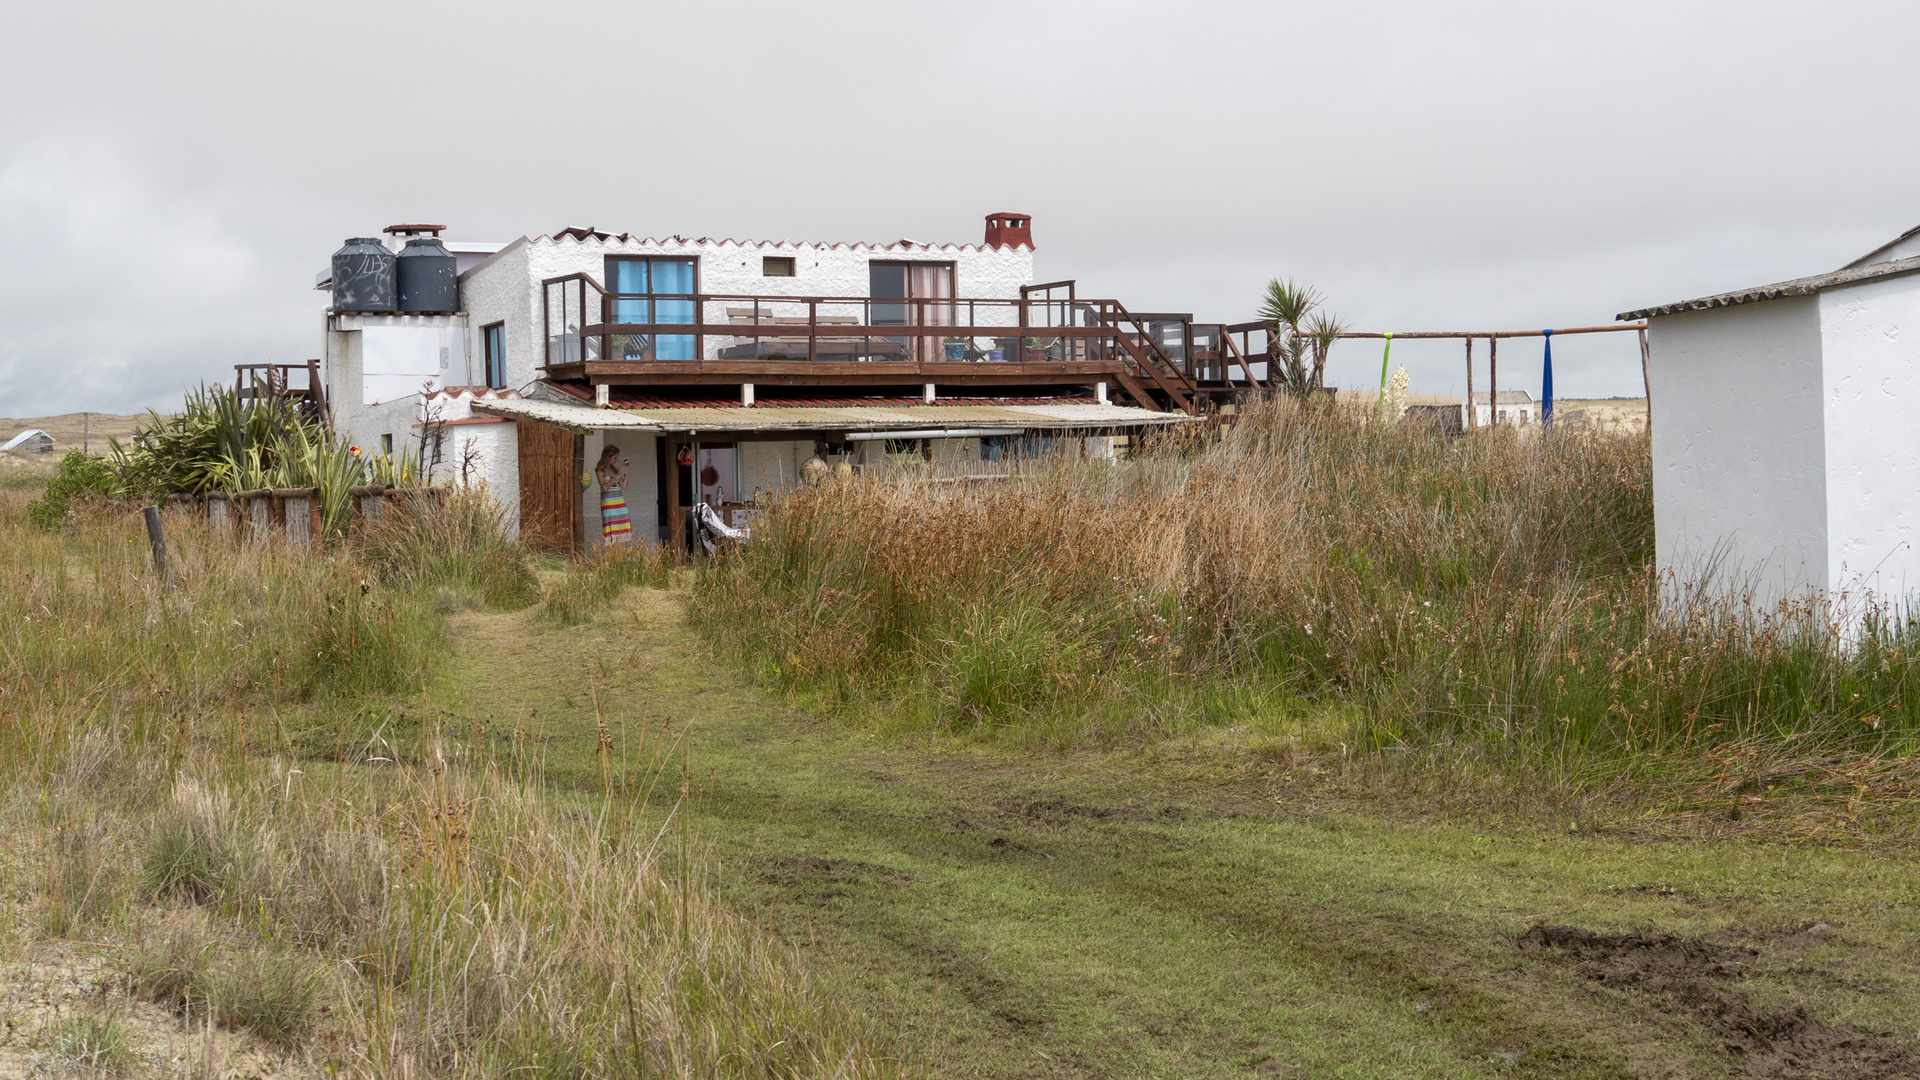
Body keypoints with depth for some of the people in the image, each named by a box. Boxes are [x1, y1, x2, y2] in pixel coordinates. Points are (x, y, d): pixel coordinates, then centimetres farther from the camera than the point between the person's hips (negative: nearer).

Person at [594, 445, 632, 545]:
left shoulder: (616, 470, 13)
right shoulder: (600, 471, -1)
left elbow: (624, 487, 10)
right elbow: (604, 486, -14)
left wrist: (625, 472, 4)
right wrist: (617, 476, -12)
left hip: (620, 502, 5)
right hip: (608, 502, -5)